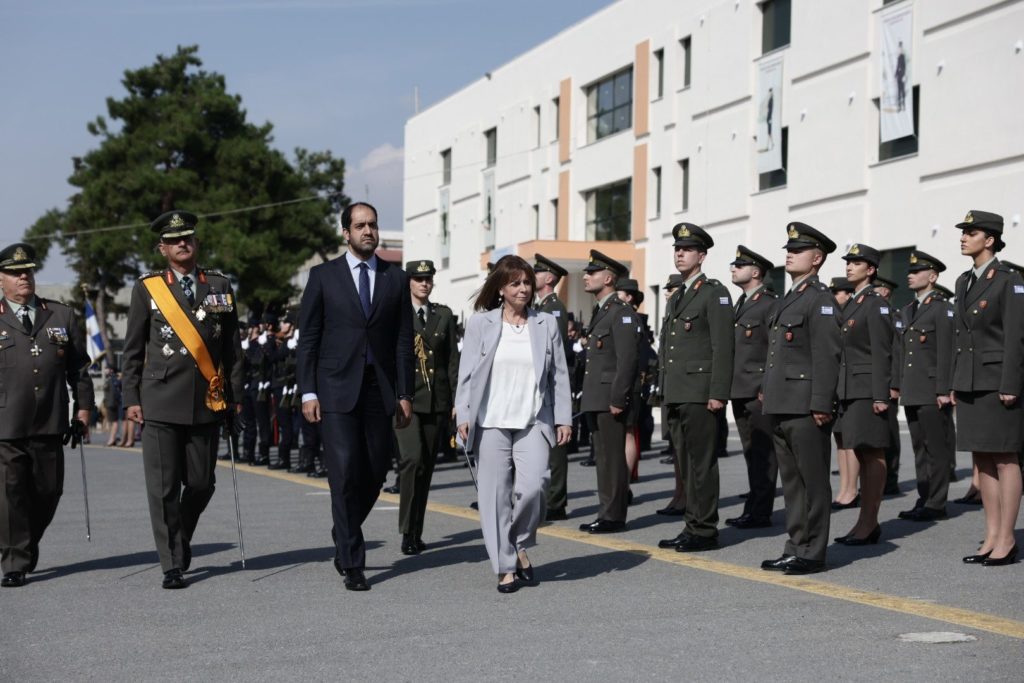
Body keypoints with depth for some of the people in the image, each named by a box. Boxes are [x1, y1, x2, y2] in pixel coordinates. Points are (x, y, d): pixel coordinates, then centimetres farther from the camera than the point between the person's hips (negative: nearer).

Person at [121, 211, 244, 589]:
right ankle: (173, 565, 3)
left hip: (207, 401, 2)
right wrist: (131, 399, 1)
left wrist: (235, 395, 7)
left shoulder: (220, 286, 10)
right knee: (164, 487, -4)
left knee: (201, 483, 7)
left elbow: (232, 346, 12)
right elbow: (132, 350, 7)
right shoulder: (147, 288, 5)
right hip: (160, 402, -2)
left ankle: (181, 539, 33)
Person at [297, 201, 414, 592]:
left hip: (380, 388, 3)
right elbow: (307, 338, 2)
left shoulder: (395, 278, 9)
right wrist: (308, 392, -5)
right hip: (337, 388, -3)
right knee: (345, 472, -9)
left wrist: (405, 394, 3)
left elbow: (404, 341, 9)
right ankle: (352, 562, -2)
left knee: (375, 472, 6)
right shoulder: (324, 277, 3)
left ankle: (345, 539, 31)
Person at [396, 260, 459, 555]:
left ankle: (416, 533, 17)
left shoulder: (444, 315, 12)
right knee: (413, 459, -19)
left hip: (437, 400, 4)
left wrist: (456, 398, 5)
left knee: (427, 467, 8)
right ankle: (407, 530, -12)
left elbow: (453, 359, 11)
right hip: (405, 399, -4)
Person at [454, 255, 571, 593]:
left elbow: (559, 375, 10)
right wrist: (463, 416, -4)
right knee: (496, 494, -1)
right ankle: (506, 568, 8)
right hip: (492, 423, 0)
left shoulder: (547, 323, 10)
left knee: (532, 485, -17)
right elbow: (467, 373, 4)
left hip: (533, 423, 0)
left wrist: (563, 419, 5)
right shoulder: (480, 324, 6)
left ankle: (520, 545, 9)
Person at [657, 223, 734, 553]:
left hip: (700, 394, -8)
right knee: (687, 464, 11)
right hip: (676, 395, 9)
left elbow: (723, 347, -13)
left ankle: (704, 530, -2)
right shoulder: (677, 296, 20)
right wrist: (665, 390, 18)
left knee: (701, 464, -5)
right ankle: (692, 526, 16)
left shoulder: (715, 293, -6)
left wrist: (718, 394, -18)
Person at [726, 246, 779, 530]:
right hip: (740, 391, 9)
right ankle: (754, 508, 17)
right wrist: (729, 388, 17)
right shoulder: (741, 304, 19)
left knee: (763, 453, -4)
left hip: (760, 391, -9)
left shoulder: (770, 304, -9)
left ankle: (760, 512, -2)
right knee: (751, 452, 12)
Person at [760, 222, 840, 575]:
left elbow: (827, 356, -16)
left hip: (805, 408, -9)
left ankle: (813, 553, 3)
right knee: (791, 481, 13)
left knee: (813, 481, -2)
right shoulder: (785, 301, 19)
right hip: (780, 407, 9)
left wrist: (821, 404, -20)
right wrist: (766, 389, 17)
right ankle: (795, 547, 20)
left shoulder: (821, 300, -9)